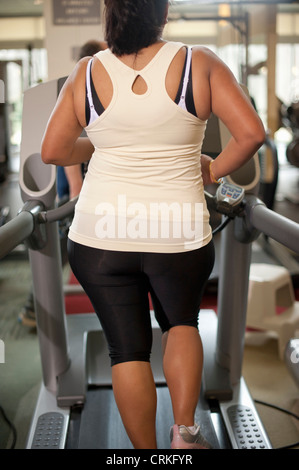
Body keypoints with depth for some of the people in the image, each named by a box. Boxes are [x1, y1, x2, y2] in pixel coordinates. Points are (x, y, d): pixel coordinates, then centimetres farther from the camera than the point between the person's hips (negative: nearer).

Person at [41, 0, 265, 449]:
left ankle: (147, 451, 23)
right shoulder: (199, 63, -3)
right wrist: (214, 169, 7)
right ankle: (184, 430, 11)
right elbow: (252, 132, -10)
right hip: (179, 234, 0)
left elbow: (52, 152, 4)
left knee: (127, 348, 12)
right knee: (181, 323, 25)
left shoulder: (87, 73, 0)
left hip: (100, 236, 1)